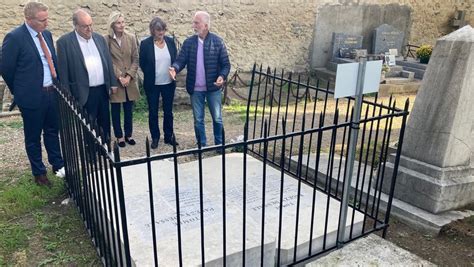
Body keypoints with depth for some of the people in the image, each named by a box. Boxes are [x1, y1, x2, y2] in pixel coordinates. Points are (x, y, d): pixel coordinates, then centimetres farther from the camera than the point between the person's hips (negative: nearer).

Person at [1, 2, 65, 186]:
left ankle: (58, 165, 33)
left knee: (52, 131, 18)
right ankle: (39, 173, 24)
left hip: (52, 93, 6)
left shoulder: (46, 34, 6)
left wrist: (56, 86, 10)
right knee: (33, 137, 10)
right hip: (32, 96, -6)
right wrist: (20, 93, 2)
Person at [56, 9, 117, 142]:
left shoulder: (99, 38, 9)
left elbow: (108, 61, 14)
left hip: (103, 90, 6)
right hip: (84, 93, -5)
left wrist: (113, 83, 10)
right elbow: (63, 70, -8)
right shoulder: (64, 42, -8)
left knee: (104, 124, 17)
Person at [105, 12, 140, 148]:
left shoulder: (131, 38, 2)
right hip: (114, 80, -2)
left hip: (129, 80, 3)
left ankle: (128, 135, 25)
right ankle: (119, 136, 20)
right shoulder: (106, 39, -6)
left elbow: (135, 59, 1)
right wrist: (119, 76, -14)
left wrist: (129, 76, -9)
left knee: (129, 109, 11)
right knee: (116, 110, 7)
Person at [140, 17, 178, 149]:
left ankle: (169, 136, 25)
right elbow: (142, 63, -2)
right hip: (152, 84, -2)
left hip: (169, 83, 2)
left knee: (168, 111, 11)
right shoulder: (145, 44, -8)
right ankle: (155, 138, 22)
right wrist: (150, 75, -2)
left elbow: (176, 60, 8)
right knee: (153, 112, 8)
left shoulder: (170, 41, 0)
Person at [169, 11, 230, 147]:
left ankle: (219, 145, 26)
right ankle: (202, 146, 27)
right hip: (195, 89, 2)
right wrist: (174, 68, -26)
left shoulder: (217, 41, -6)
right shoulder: (188, 42, 1)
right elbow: (181, 60, -3)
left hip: (213, 87, -2)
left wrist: (222, 76, -24)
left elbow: (226, 64, -5)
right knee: (198, 120, 11)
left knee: (217, 118, 9)